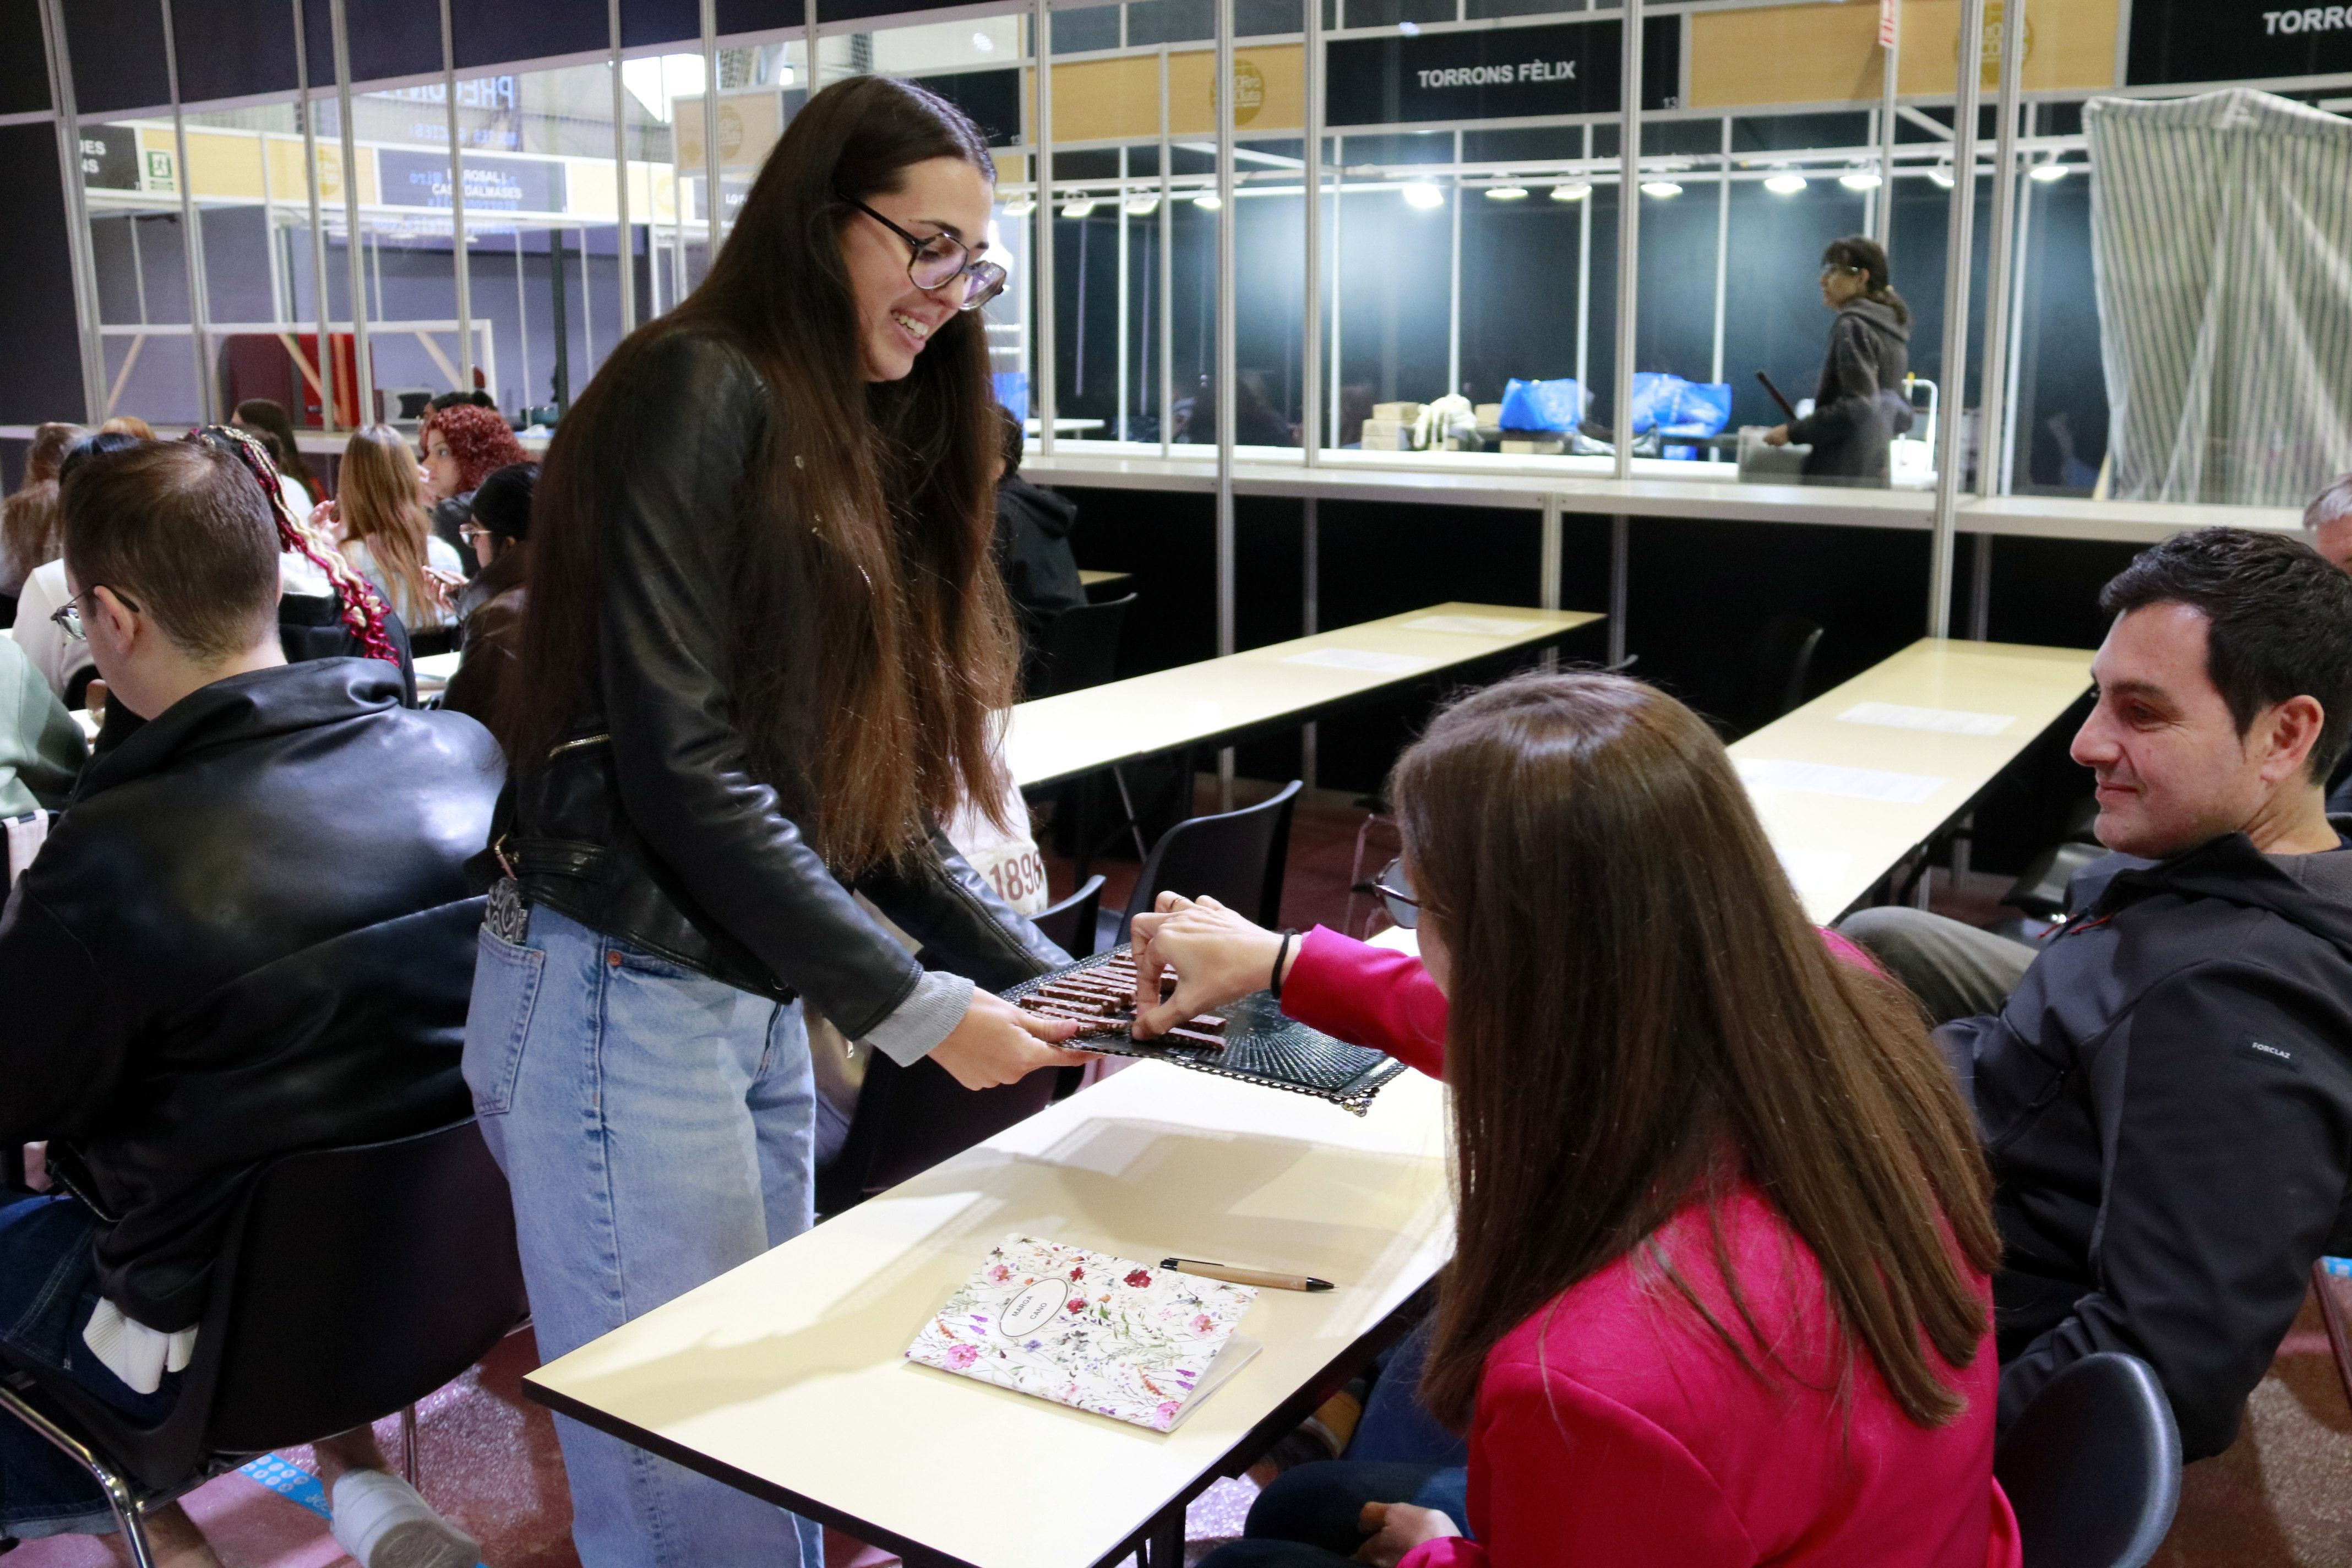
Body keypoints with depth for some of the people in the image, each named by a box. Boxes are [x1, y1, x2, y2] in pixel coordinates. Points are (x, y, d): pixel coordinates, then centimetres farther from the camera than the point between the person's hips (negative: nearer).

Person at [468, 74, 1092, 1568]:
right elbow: (683, 771, -19)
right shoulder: (700, 395, -12)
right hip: (625, 997, -8)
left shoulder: (857, 436, 15)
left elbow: (872, 797, 11)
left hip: (758, 990, 9)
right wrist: (910, 1008, -16)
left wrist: (1049, 976, 1)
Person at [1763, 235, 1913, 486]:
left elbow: (1858, 406, -20)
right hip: (1877, 473, 9)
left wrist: (1793, 432, -14)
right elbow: (1902, 417, 20)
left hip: (1841, 475, -9)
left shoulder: (1853, 326, -10)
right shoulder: (1892, 328, 18)